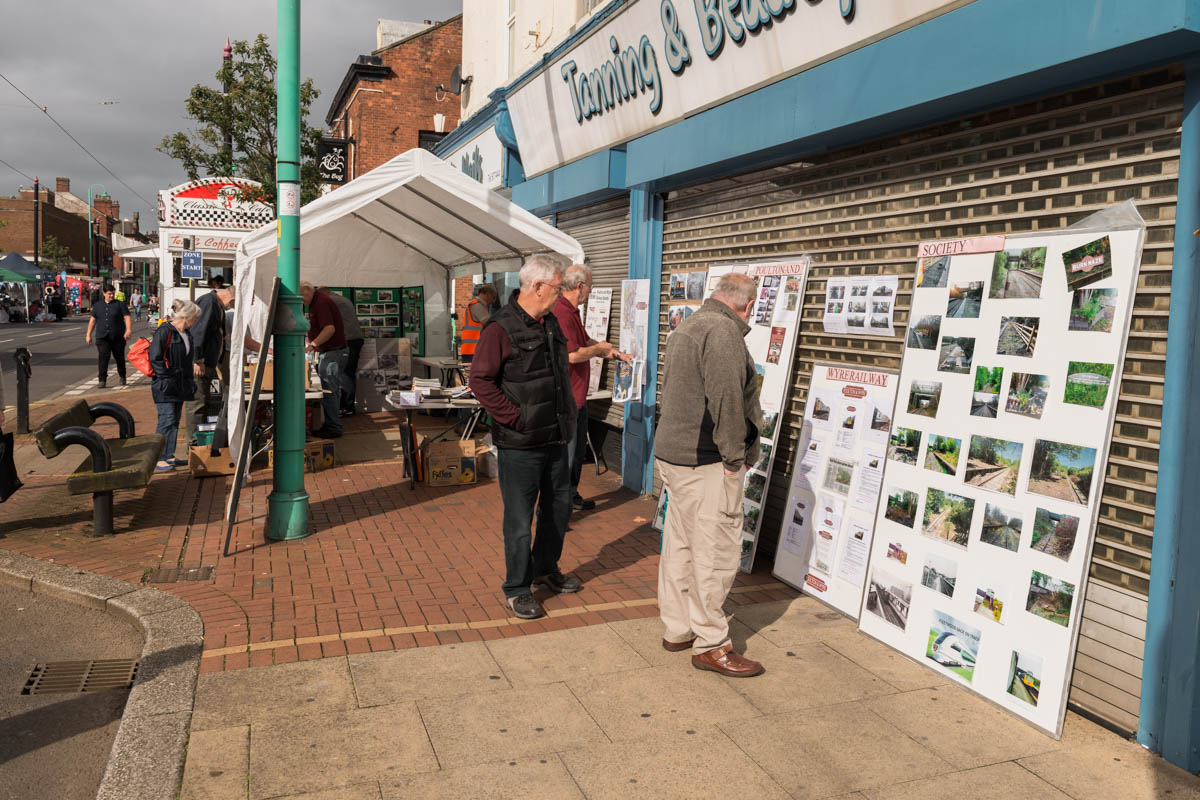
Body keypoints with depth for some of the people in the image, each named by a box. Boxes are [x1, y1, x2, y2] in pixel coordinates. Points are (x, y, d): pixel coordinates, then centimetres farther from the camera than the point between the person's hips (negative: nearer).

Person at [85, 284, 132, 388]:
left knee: (120, 358, 9)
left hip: (118, 337, -1)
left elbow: (127, 318, -5)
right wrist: (88, 334, 13)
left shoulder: (120, 305, 3)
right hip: (102, 337, 1)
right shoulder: (97, 305, 12)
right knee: (103, 358, -11)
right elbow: (92, 320, 16)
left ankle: (122, 377, 30)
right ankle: (102, 380, -10)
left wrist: (128, 330, -21)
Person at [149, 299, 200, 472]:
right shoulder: (164, 331, -14)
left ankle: (169, 456, 20)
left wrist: (190, 378, 18)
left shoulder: (186, 334, 15)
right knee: (166, 420, -9)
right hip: (165, 386, -9)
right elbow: (155, 357, -18)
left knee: (175, 421, 12)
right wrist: (168, 377, -17)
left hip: (180, 386, 9)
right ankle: (158, 460, -4)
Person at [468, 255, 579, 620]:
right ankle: (517, 590, 17)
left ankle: (546, 568, 40)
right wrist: (515, 417, -19)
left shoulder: (551, 323, 11)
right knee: (519, 518, 1)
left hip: (556, 438, 8)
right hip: (519, 444, -8)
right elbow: (480, 380, -18)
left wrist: (568, 411, 15)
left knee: (559, 506, 19)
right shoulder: (501, 328, -15)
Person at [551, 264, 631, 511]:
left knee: (579, 448, 21)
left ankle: (571, 495, 34)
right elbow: (573, 354, -26)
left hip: (578, 396, 11)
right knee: (564, 452, -4)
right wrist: (600, 348, -10)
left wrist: (617, 353, 20)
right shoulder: (561, 313, -21)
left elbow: (586, 342, 26)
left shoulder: (571, 312, 15)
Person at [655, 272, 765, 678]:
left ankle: (677, 629, 26)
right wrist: (733, 457, -15)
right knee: (716, 550, -2)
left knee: (679, 545, 15)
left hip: (672, 454, 10)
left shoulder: (686, 327, 18)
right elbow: (726, 398, -22)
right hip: (706, 462, -10)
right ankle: (710, 644, 7)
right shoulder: (723, 330, -15)